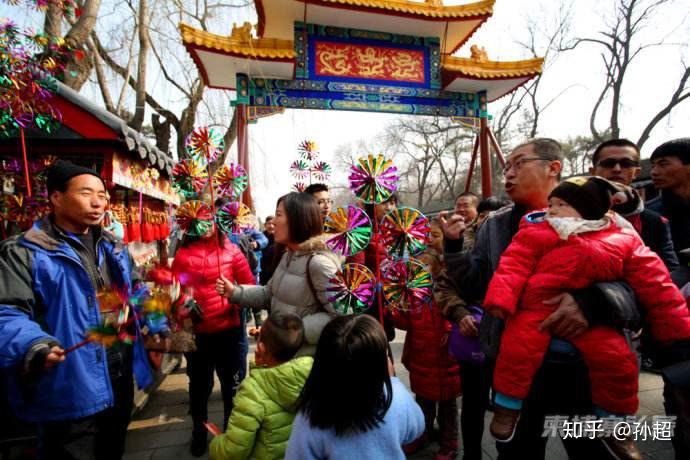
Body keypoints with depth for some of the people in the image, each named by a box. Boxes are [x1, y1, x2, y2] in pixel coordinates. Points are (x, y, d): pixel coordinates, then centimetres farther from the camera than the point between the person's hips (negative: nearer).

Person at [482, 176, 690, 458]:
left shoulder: (623, 241, 5)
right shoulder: (535, 234, -1)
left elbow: (652, 282, 6)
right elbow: (513, 267, -8)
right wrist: (500, 300, -22)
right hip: (537, 309, -2)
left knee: (618, 359, -7)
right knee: (518, 349, -22)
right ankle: (507, 407, 2)